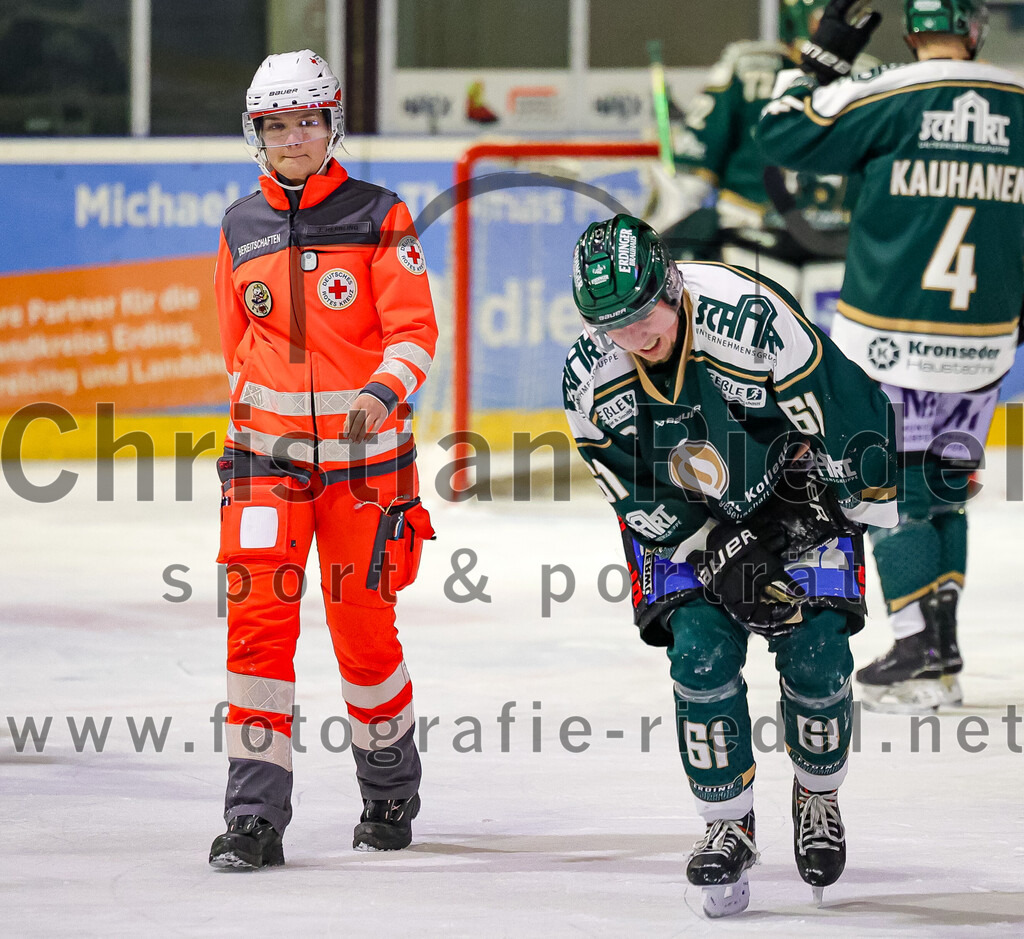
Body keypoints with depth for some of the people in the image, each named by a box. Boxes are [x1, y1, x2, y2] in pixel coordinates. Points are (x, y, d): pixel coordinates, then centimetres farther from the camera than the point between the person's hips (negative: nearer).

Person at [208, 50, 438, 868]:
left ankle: (391, 791, 27)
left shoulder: (378, 218, -3)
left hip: (364, 451, -2)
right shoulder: (241, 228, 8)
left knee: (364, 627, 5)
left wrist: (383, 392, -24)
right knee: (259, 615, -10)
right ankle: (256, 814, -9)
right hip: (267, 453, 2)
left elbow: (414, 332, -7)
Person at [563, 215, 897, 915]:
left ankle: (818, 798, 15)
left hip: (793, 483, -2)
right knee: (701, 652, -16)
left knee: (815, 651, -12)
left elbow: (850, 416, -22)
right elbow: (637, 498, -10)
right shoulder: (590, 378, -19)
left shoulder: (753, 318, -33)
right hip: (685, 515, 2)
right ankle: (729, 828, -2)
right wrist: (723, 555, -19)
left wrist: (876, 501, -12)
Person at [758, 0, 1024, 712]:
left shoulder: (886, 100, -12)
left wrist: (825, 61, 7)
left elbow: (785, 136, -4)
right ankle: (942, 653, 15)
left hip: (888, 343, -3)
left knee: (894, 489, 4)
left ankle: (920, 658, -2)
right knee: (944, 489, 16)